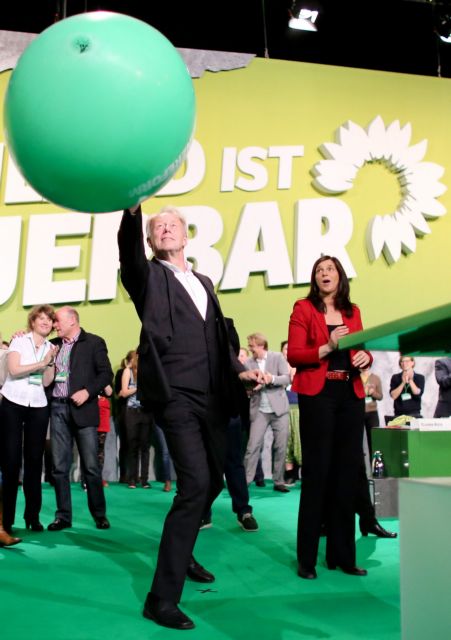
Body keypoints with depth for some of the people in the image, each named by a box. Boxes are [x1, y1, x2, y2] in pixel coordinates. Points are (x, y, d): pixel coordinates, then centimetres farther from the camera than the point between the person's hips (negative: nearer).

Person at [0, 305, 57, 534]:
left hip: (38, 407, 3)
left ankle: (32, 515, 8)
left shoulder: (50, 347, 12)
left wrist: (51, 361, -8)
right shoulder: (19, 341, 1)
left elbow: (46, 382, 5)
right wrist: (41, 363, -14)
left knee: (34, 460, 2)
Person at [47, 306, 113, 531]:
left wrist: (88, 391, -17)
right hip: (58, 408, 4)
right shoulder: (54, 344, 15)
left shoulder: (94, 342, 1)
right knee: (59, 466, 4)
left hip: (82, 409, -4)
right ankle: (63, 516, 13)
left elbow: (107, 374, -3)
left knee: (91, 466, 0)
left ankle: (100, 515, 13)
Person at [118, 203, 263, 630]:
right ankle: (162, 597, -8)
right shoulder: (149, 276, 1)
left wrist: (239, 369, 7)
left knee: (212, 482, 17)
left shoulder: (203, 283, 19)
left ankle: (180, 553, 42)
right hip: (175, 395, -7)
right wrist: (132, 210, -40)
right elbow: (129, 253, -23)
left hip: (211, 398, 7)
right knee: (194, 485, -18)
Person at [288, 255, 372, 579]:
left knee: (347, 472, 7)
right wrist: (327, 348, -21)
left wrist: (366, 356, -3)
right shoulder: (304, 309, 1)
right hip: (317, 395, -5)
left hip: (351, 395, 5)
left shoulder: (353, 311, 15)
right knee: (317, 472, -3)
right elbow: (294, 355, -7)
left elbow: (360, 349, 19)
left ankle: (342, 554, 18)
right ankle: (307, 558, 7)